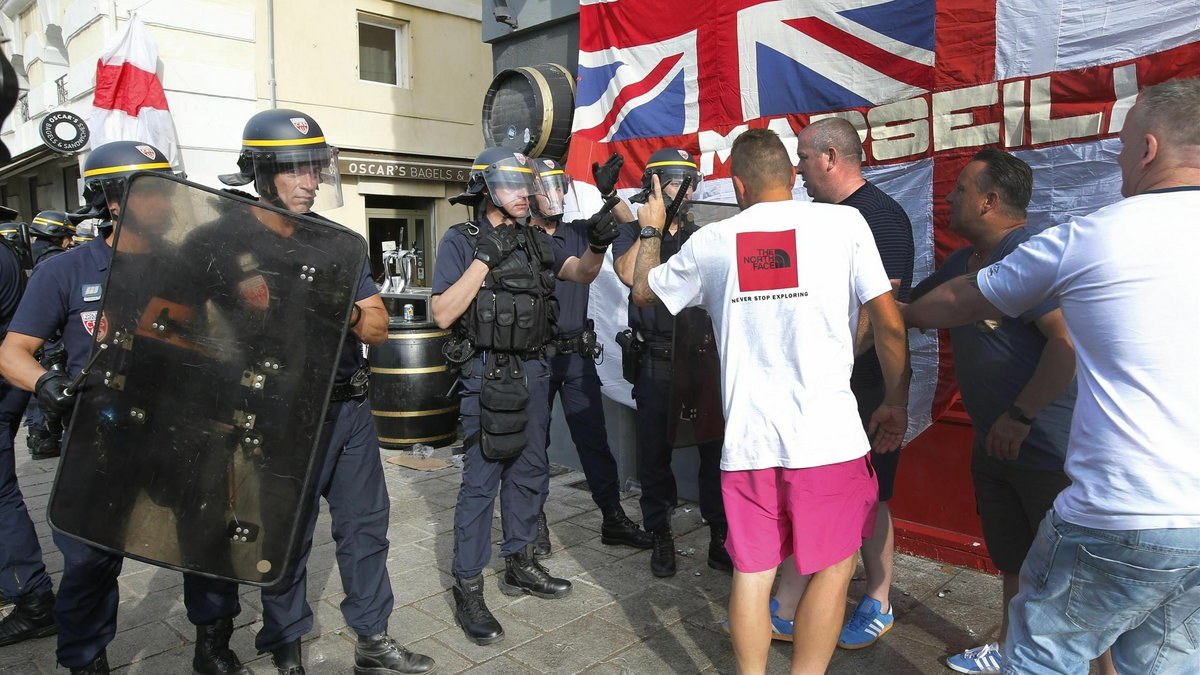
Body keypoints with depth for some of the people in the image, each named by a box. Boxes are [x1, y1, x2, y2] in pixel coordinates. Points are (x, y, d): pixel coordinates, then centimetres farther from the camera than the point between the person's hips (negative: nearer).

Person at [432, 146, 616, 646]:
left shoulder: (535, 241, 11)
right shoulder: (461, 241, -7)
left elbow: (581, 273, 9)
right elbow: (443, 314, -14)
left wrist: (597, 245, -12)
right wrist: (485, 259, -20)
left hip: (533, 370, 7)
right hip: (488, 374, -7)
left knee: (530, 472, 15)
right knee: (481, 480, -2)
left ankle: (520, 565, 32)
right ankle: (468, 589, 9)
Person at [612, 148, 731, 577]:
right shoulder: (633, 232, 5)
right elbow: (629, 274, -16)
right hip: (657, 361, -2)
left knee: (716, 449, 2)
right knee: (655, 452, 6)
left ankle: (720, 536, 16)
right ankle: (661, 538, 21)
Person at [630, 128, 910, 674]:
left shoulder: (710, 242, 4)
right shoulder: (844, 222, -2)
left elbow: (643, 292, 19)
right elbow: (889, 323, -4)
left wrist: (650, 230, 34)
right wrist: (896, 403, 9)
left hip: (747, 440, 2)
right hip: (828, 434, -2)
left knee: (752, 571, 14)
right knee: (832, 568, 15)